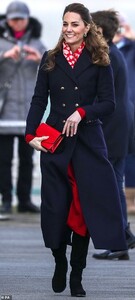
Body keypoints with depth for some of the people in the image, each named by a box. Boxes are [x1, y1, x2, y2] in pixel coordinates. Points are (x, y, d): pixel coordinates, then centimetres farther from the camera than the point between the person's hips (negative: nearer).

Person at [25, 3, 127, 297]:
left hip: (87, 141, -1)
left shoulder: (99, 61, 2)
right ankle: (59, 264, 23)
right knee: (56, 205, 2)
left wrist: (82, 112, -18)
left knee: (85, 207, -4)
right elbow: (38, 101, 5)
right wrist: (31, 134, -7)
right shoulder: (50, 59, 7)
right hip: (54, 141, 1)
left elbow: (109, 103, -1)